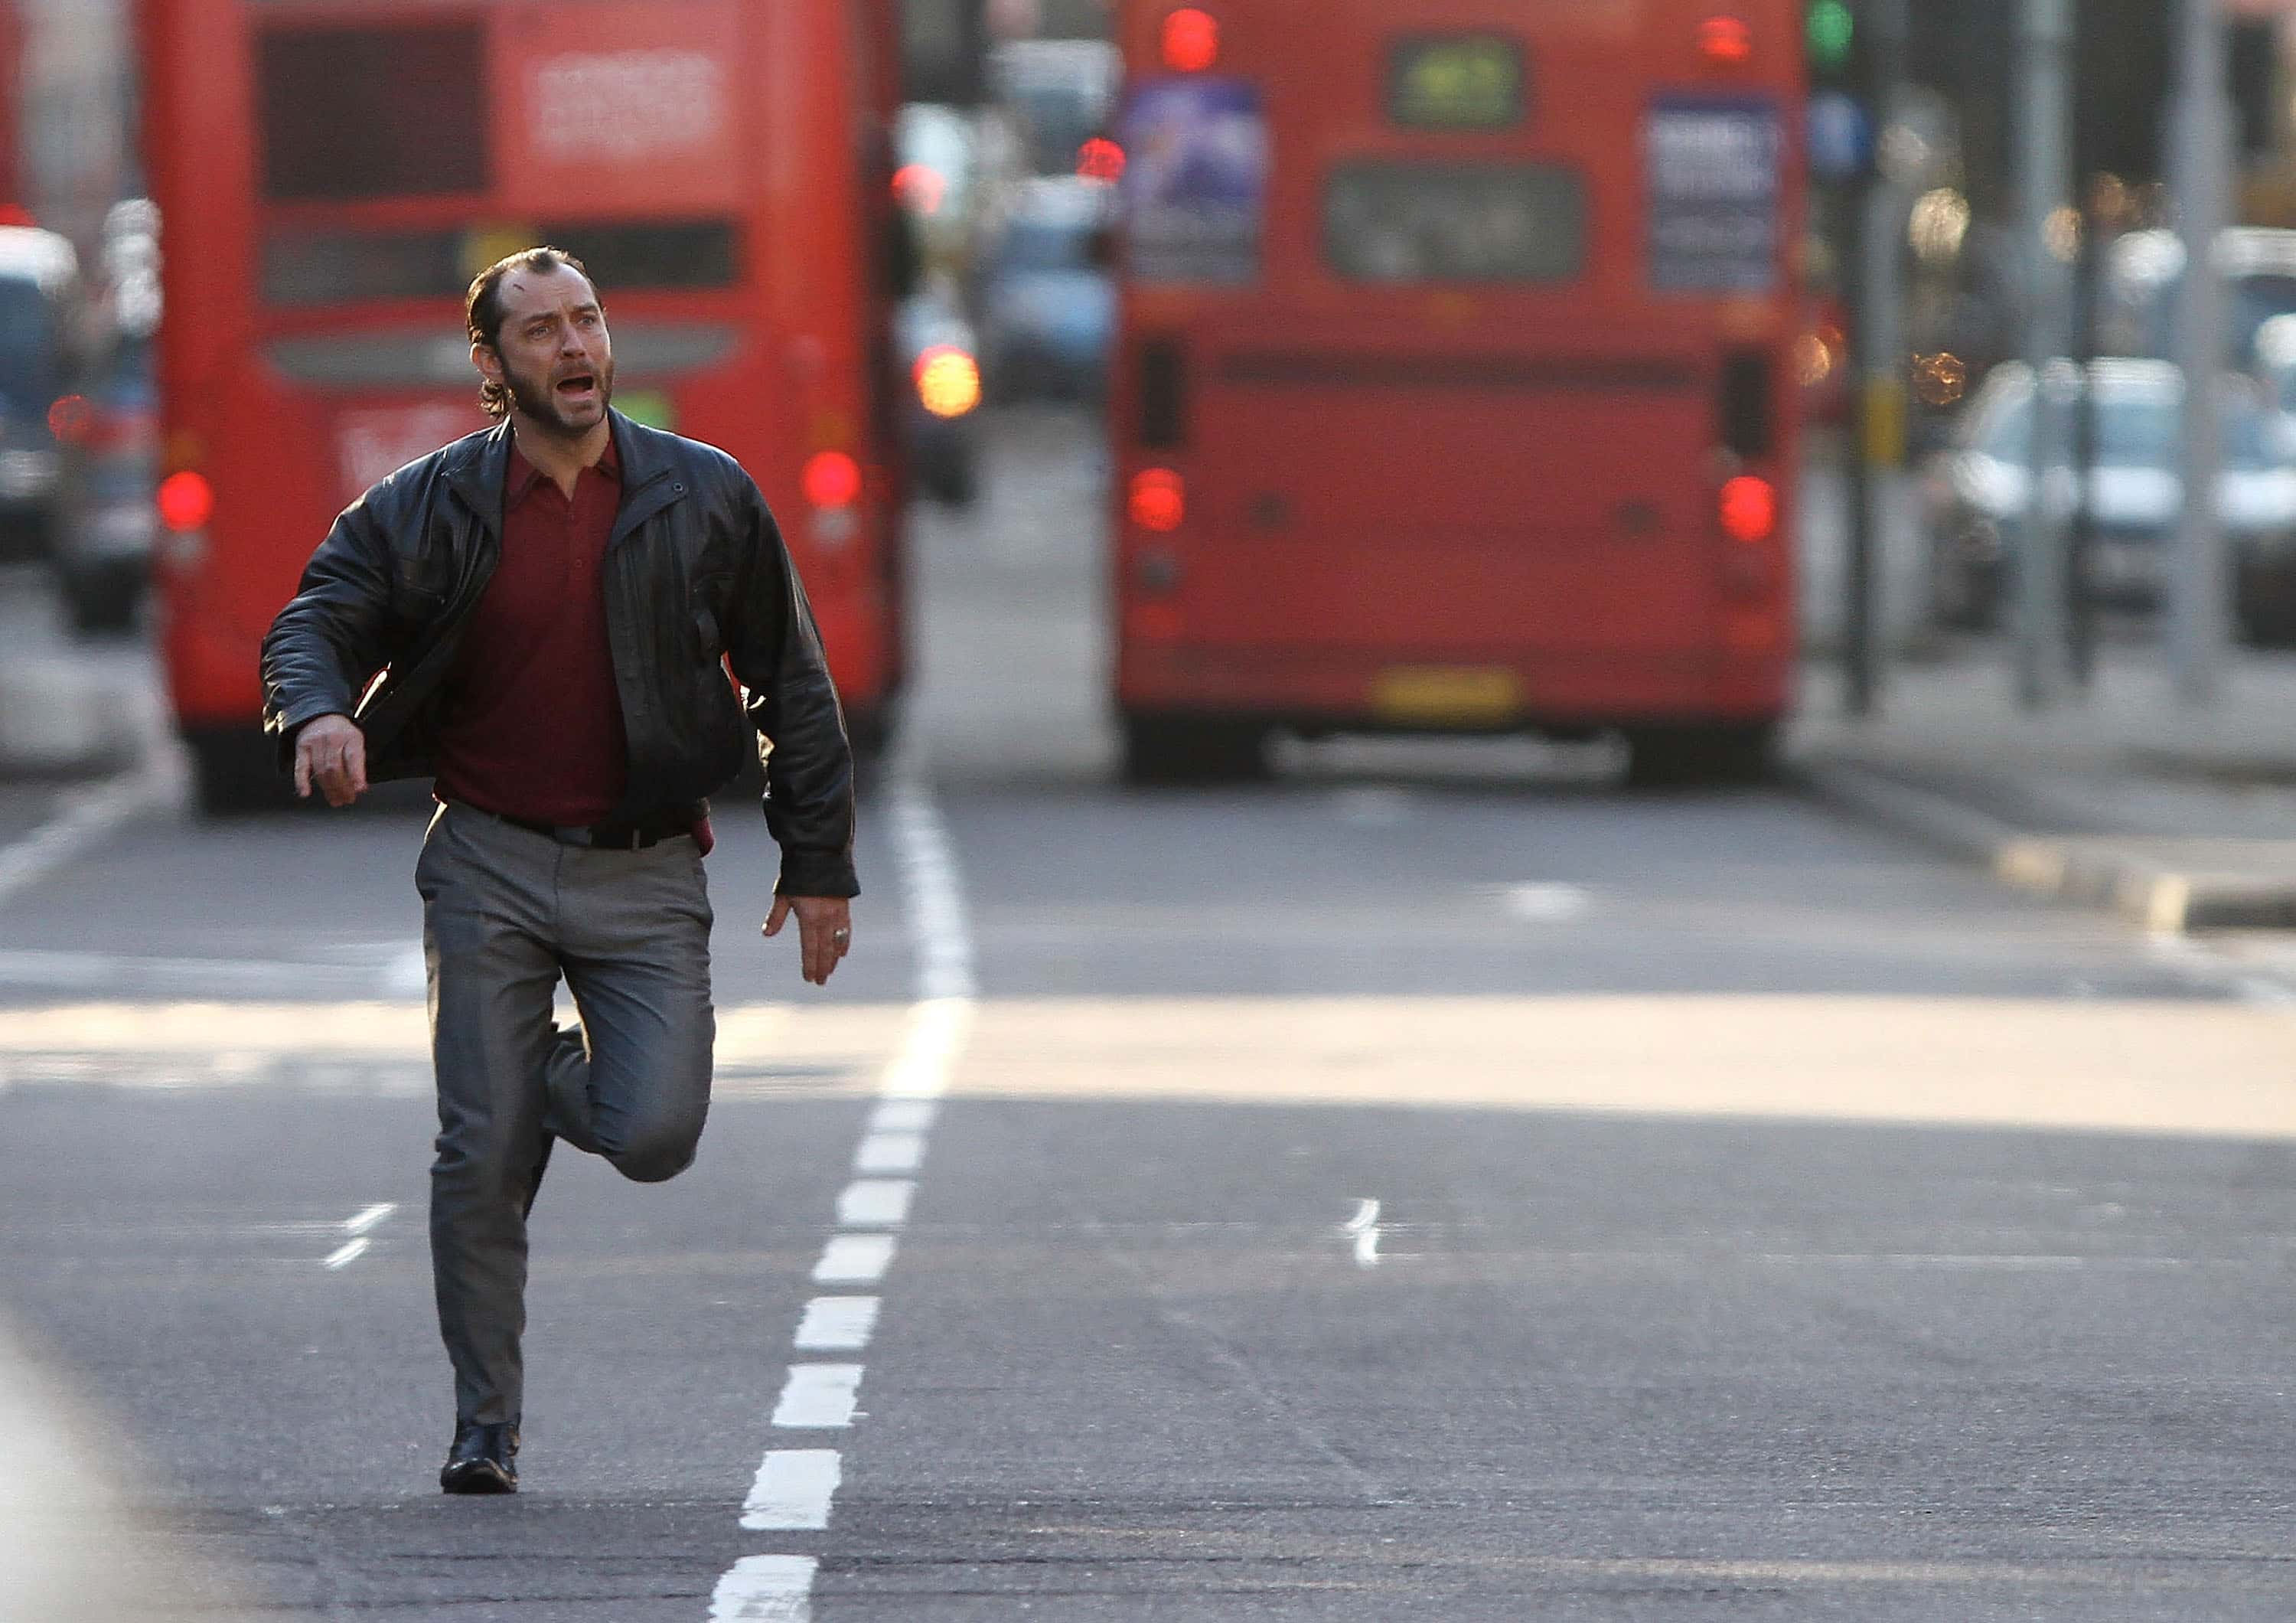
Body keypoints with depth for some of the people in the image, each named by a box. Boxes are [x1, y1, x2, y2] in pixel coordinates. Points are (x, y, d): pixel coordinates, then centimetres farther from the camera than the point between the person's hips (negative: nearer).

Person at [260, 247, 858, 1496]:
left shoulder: (705, 500, 0)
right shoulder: (429, 507, -2)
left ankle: (565, 1087, 22)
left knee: (654, 1138, -14)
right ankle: (484, 1426, 12)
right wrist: (317, 714, -29)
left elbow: (792, 687, 6)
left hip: (646, 876, 0)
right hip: (491, 865, 0)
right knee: (481, 1161, -3)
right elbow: (315, 621, -5)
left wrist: (818, 865, 5)